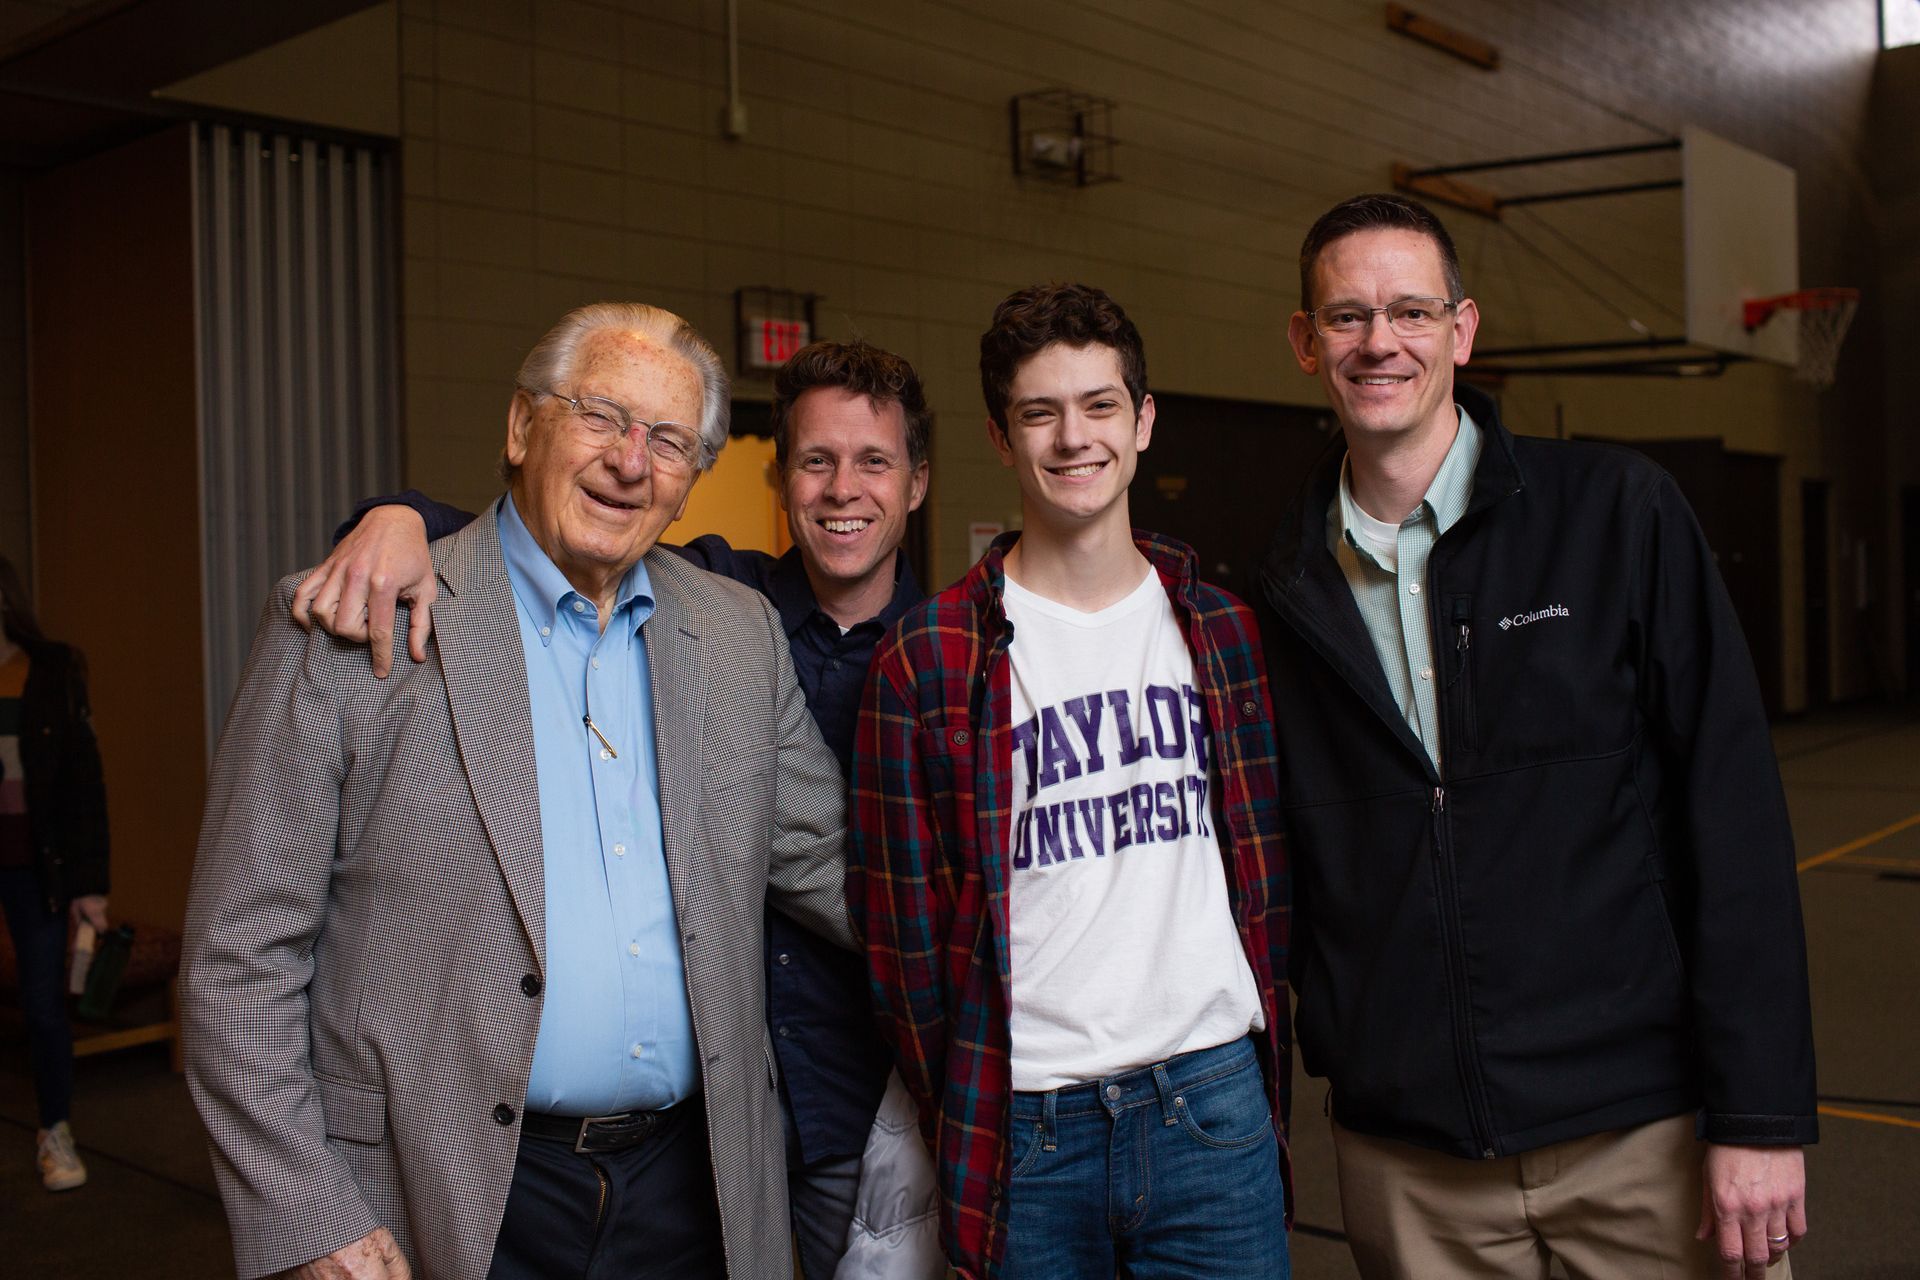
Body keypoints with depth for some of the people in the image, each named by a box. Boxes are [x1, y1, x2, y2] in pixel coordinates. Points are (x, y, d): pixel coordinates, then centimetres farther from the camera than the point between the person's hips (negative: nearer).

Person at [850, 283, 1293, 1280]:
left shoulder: (1222, 628, 6)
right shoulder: (929, 657, -5)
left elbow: (1263, 862, 11)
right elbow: (901, 914, -1)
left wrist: (1266, 1063, 7)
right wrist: (959, 1115, 0)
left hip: (1214, 1093, 3)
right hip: (1028, 1123, -2)